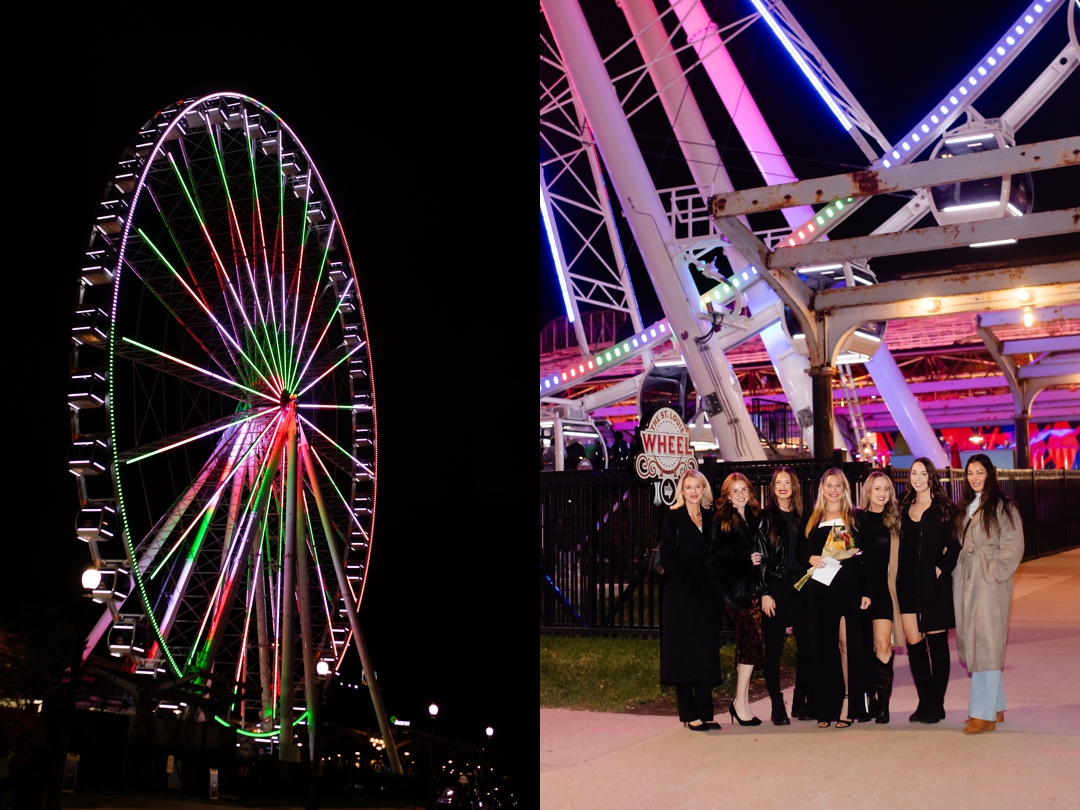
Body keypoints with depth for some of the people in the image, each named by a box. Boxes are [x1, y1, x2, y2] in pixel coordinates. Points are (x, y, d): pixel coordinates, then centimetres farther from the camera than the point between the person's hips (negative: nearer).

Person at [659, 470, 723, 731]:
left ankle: (705, 712, 10)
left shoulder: (711, 517, 11)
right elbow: (668, 556, -7)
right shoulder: (674, 518, -1)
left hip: (707, 592, 4)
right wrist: (685, 583, -16)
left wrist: (714, 586, -2)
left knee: (706, 652, 5)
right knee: (683, 652, -1)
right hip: (681, 592, -4)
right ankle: (689, 713, 3)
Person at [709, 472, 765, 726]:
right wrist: (746, 559, -12)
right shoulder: (722, 521, -2)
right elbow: (716, 558, -8)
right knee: (752, 643, -11)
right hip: (736, 588, -6)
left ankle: (742, 704, 10)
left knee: (746, 645, 6)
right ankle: (740, 703, -3)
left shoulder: (754, 518, 15)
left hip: (753, 587, 6)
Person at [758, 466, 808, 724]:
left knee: (806, 645, 2)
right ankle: (777, 707, 5)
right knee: (774, 648, -1)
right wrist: (765, 593, -10)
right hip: (775, 587, -4)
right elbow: (761, 557, -4)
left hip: (800, 587, 4)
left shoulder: (802, 517, 12)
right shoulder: (766, 517, 0)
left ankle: (800, 702, 13)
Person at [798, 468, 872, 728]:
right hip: (819, 590, 2)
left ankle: (849, 706, -1)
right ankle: (826, 708, 5)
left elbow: (865, 557, 3)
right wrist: (810, 559, -9)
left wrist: (866, 591, -4)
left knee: (848, 643, -6)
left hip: (849, 588, -2)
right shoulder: (810, 521, 14)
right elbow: (800, 551, 14)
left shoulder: (855, 520, 8)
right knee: (822, 646, 1)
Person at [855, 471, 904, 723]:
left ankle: (883, 702, -5)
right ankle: (869, 700, 14)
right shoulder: (856, 518, 3)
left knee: (883, 645, -11)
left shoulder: (893, 521, 7)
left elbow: (898, 558, 10)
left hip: (883, 589, 0)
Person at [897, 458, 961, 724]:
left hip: (935, 585, -4)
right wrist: (899, 579, 3)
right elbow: (900, 547, 14)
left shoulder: (945, 509, 0)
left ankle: (937, 704, 10)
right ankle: (925, 702, 11)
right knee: (914, 643, 1)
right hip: (908, 584, 4)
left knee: (937, 643, 2)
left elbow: (955, 545, -5)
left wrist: (942, 568, -15)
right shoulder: (904, 509, 13)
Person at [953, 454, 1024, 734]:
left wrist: (995, 572, -15)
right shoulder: (965, 507, 16)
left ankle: (984, 714, -9)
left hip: (990, 582, -7)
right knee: (972, 643, 8)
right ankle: (995, 708, 18)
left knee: (985, 644, -9)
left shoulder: (1002, 506, -5)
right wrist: (958, 571, 7)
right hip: (965, 582, 7)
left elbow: (1013, 545, -10)